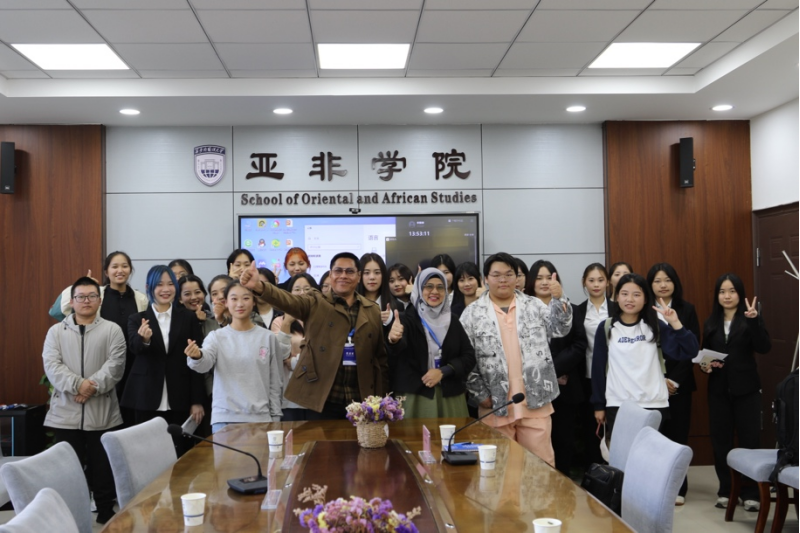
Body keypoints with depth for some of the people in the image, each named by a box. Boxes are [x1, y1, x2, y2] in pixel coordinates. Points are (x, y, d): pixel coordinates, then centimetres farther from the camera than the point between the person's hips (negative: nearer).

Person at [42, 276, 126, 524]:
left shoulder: (112, 330, 4)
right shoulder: (56, 331, 8)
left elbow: (115, 365, -7)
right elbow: (51, 365, -4)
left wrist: (92, 386, -20)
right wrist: (77, 384, -19)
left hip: (102, 413, -1)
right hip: (65, 413, 1)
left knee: (103, 469, 6)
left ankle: (106, 516, 19)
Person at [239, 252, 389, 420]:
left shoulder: (373, 311, 11)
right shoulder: (316, 303, 4)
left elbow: (381, 357, 12)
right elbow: (289, 301, -16)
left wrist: (381, 398, 7)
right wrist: (259, 286, -36)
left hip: (360, 399, 3)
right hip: (323, 399, -2)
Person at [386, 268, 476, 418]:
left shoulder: (452, 320, 9)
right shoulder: (408, 318, -4)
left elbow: (469, 357, 6)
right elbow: (400, 346, -24)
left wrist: (443, 371, -10)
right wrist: (394, 340, -48)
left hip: (450, 396, 4)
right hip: (414, 397, -3)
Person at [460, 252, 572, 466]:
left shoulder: (534, 306, 8)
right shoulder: (472, 314, 1)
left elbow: (560, 329, 0)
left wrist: (559, 299, -16)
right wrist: (480, 394, -4)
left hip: (534, 401, 1)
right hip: (495, 404, -1)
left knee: (541, 462, 6)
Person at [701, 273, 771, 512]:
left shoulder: (750, 319, -2)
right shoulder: (711, 324, 10)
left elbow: (764, 348, -16)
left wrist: (754, 320, -28)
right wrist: (704, 365, -7)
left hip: (746, 389, -3)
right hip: (719, 389, 3)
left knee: (749, 439, -2)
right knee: (720, 440, 6)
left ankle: (751, 493, 7)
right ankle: (726, 490, 18)